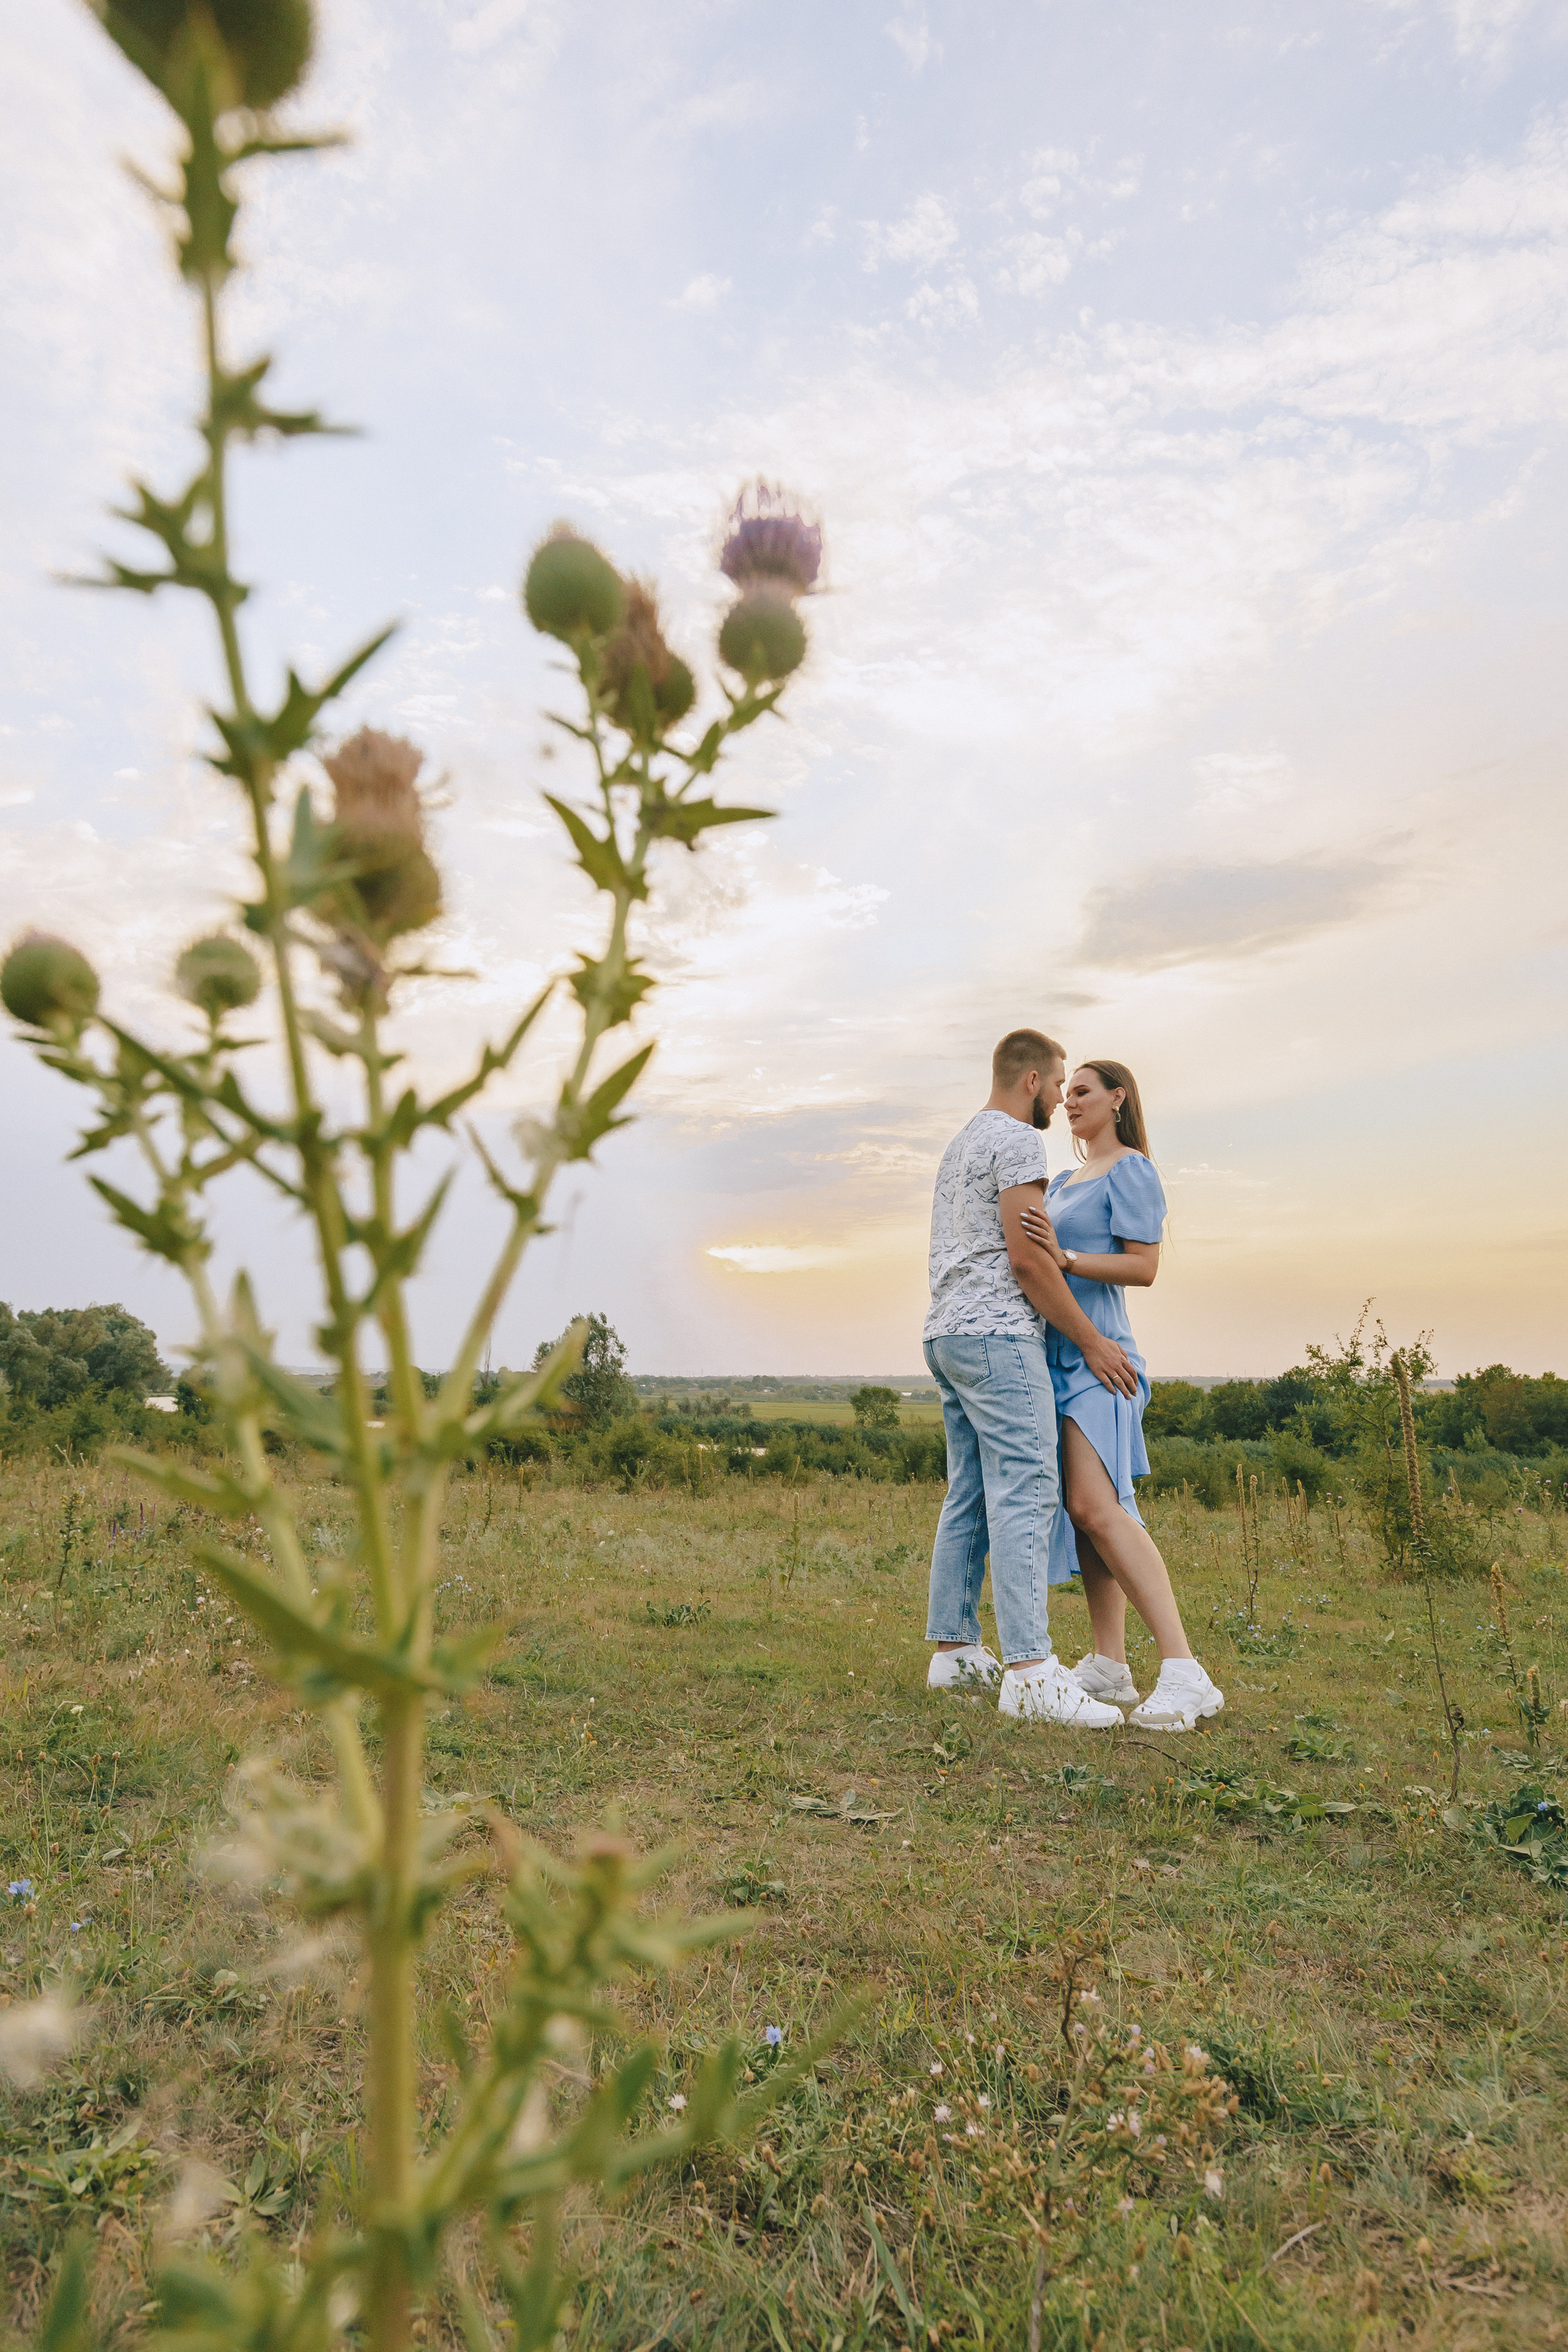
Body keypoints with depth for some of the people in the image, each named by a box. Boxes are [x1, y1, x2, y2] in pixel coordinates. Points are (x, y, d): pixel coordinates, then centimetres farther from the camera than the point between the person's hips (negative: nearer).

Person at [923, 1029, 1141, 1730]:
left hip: (947, 1333, 10)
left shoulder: (961, 1144, 24)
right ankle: (1028, 1670, -16)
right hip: (996, 1333, -10)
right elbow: (1026, 1257, -15)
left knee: (970, 1496, 12)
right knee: (1024, 1495, -13)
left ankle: (953, 1648, 16)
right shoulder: (1016, 1141, -8)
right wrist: (1090, 1341, -10)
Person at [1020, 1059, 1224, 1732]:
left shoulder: (1131, 1170, -4)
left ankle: (1184, 1673, -18)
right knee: (1081, 1509, 5)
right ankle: (1110, 1668, 9)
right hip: (1056, 1352, 9)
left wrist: (1065, 1259, -23)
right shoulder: (1065, 1180, 21)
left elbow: (1143, 1267, -14)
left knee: (1097, 1506, -20)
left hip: (1092, 1349, -9)